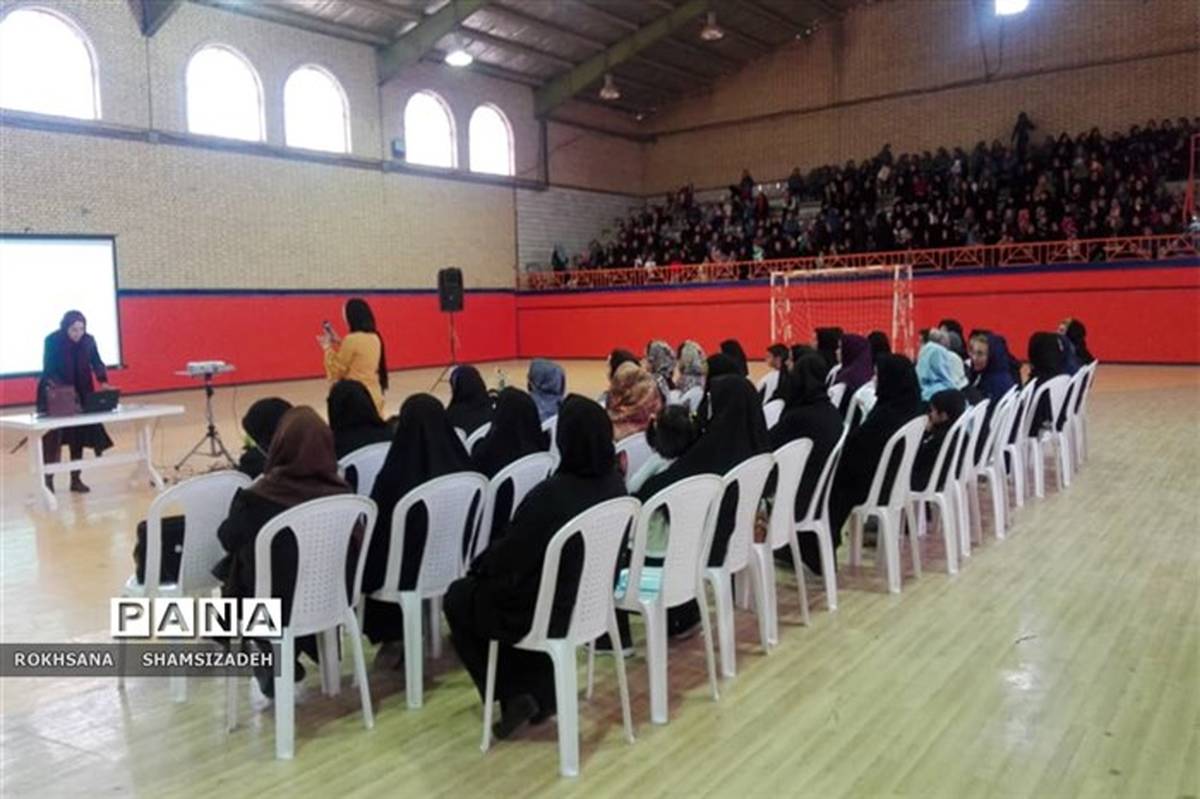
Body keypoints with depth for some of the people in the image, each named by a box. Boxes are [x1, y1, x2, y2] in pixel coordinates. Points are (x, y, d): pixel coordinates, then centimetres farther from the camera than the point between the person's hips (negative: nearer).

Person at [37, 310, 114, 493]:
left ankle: (76, 479, 12)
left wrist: (103, 381, -25)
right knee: (54, 438, -6)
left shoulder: (88, 340, -5)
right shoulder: (52, 340, -14)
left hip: (80, 395, 3)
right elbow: (48, 370, -16)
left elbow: (97, 363, -5)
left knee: (78, 436, 4)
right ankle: (48, 481, 2)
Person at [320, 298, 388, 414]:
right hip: (374, 395, 8)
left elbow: (337, 369, -4)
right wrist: (339, 343, 18)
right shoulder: (374, 338, 8)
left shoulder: (352, 340, -14)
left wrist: (327, 347, 7)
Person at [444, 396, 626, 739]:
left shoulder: (550, 494, -29)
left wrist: (479, 566, 6)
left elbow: (508, 557, -17)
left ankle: (514, 695, 12)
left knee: (459, 598, 20)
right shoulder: (615, 485, -6)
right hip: (593, 603, 7)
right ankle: (543, 693, 26)